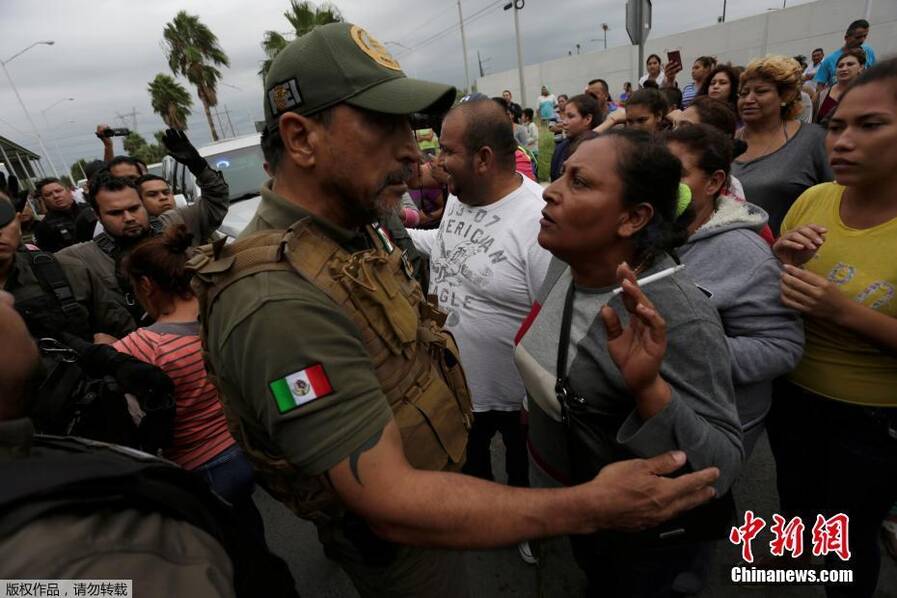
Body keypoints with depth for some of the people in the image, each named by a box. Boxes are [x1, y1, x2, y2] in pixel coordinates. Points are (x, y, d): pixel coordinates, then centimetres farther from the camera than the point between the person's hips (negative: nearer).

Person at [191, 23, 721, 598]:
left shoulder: (353, 228, -5)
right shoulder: (278, 302, -37)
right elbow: (391, 502, -35)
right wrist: (589, 506, -32)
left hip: (424, 480, 8)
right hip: (391, 534, -7)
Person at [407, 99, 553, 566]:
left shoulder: (542, 222, -31)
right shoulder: (457, 197, -5)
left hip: (517, 392, -6)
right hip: (455, 381, 7)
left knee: (525, 468, 25)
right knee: (466, 457, 31)